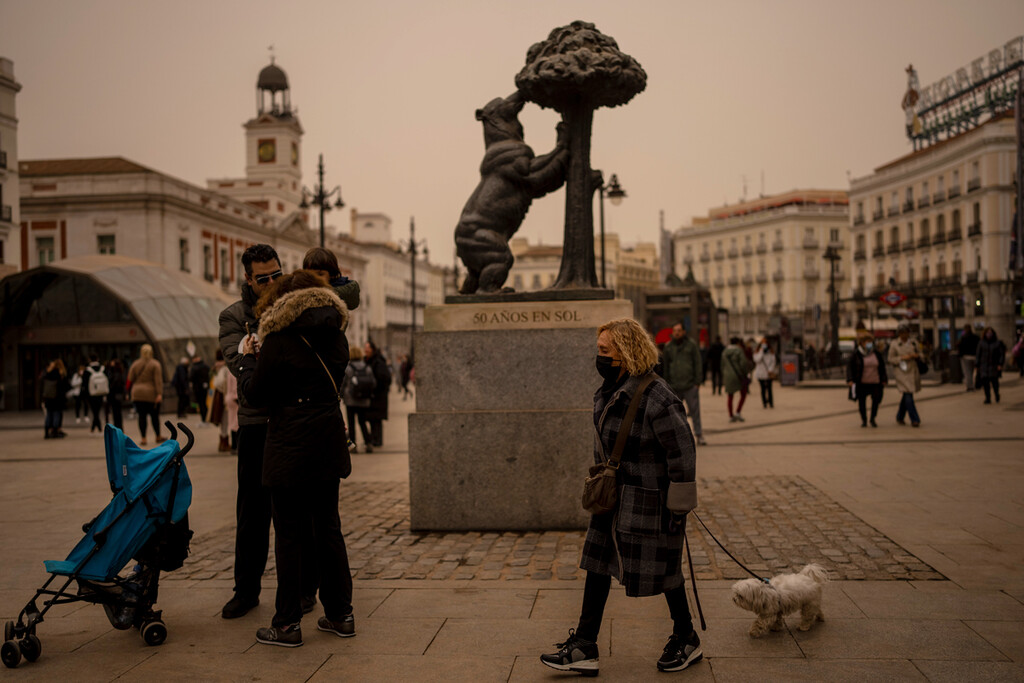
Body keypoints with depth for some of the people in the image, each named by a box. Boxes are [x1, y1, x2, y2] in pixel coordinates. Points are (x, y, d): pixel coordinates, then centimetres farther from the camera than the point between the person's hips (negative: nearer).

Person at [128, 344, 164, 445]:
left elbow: (130, 379, 4)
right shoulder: (155, 364, -5)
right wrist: (159, 394, -15)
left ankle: (143, 439, 2)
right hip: (151, 395, -3)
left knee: (141, 416, 4)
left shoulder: (135, 364, 5)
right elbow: (158, 380, -12)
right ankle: (158, 437, 17)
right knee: (154, 416, 7)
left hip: (138, 394, 3)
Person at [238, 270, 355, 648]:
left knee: (290, 533, 1)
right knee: (328, 527, 14)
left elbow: (255, 395, -6)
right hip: (328, 445, 6)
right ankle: (340, 614, 21)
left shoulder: (279, 340, -11)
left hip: (290, 448, -6)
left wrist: (246, 359, 11)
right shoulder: (337, 337, 7)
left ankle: (288, 623, 8)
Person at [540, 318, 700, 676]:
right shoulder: (609, 391, 4)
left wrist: (678, 508, -17)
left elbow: (682, 452, -20)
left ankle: (686, 640, 30)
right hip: (612, 498, 9)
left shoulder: (657, 398, -24)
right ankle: (584, 649, 16)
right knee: (597, 565, 9)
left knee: (661, 571, 7)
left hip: (649, 501, -9)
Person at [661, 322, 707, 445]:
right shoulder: (668, 347, 9)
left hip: (690, 385, -2)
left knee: (695, 410, -3)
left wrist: (697, 382, -3)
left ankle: (699, 435, 2)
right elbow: (665, 367, 13)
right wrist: (666, 384, 9)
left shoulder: (691, 345, 3)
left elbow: (698, 364, 3)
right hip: (674, 386, 3)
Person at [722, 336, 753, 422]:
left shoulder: (724, 352, 8)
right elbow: (744, 363, -16)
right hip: (739, 375, -5)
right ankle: (738, 412, -4)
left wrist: (724, 377, 17)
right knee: (743, 395, 9)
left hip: (728, 376, 5)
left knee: (730, 396, 11)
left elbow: (723, 365, 10)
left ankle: (731, 416, 10)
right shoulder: (739, 351, -9)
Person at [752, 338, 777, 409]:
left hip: (769, 374, 0)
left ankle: (771, 403, 3)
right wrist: (761, 350, -11)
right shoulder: (757, 353, 5)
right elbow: (757, 360, -12)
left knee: (769, 388, -2)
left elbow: (773, 361, 2)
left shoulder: (771, 352, 6)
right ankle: (764, 403, 5)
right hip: (760, 374, 0)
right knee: (763, 389, 3)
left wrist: (770, 370, -10)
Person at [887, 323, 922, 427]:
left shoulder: (914, 342, 7)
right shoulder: (894, 344, -4)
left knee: (906, 395, 12)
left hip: (913, 371, 4)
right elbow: (891, 360, -3)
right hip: (901, 372, -4)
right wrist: (902, 358, -17)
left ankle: (900, 417, 28)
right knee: (908, 395, -13)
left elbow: (920, 354, 14)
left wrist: (917, 355, -9)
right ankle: (915, 420, -10)